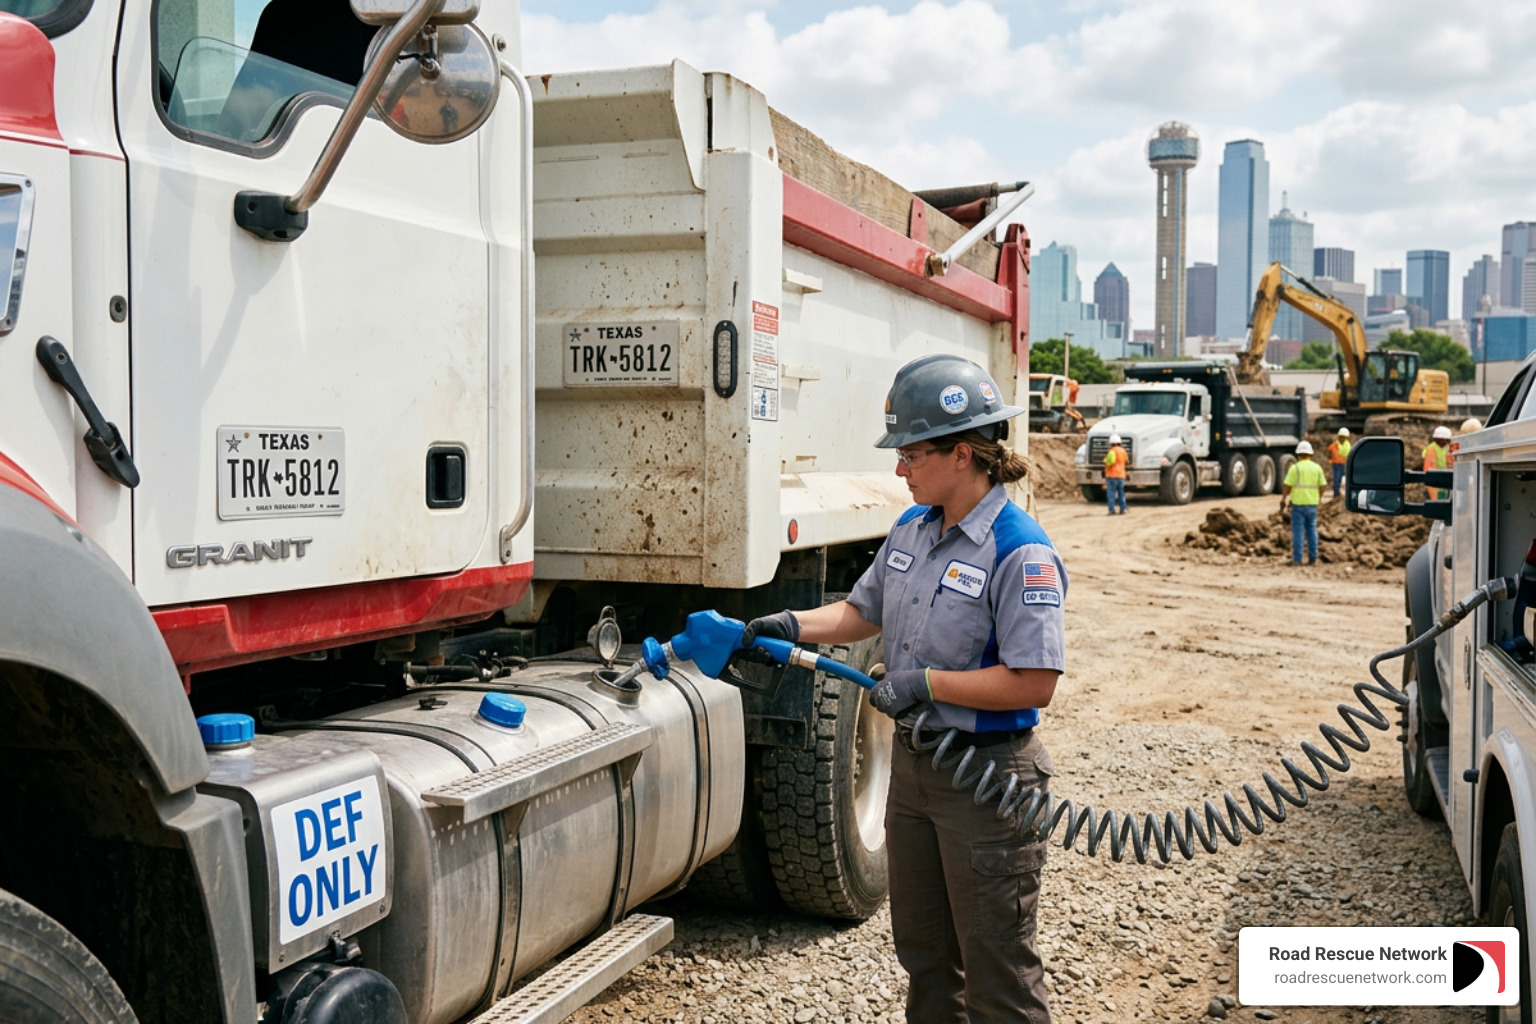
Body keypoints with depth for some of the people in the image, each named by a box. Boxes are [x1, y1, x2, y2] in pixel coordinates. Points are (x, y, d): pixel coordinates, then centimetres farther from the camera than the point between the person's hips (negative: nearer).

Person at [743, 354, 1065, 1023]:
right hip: (913, 762, 8)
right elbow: (863, 613, 18)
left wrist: (927, 683, -21)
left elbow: (1034, 683, -25)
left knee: (995, 965, 5)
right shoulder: (911, 531, 5)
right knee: (922, 948, 22)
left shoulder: (1020, 554, -21)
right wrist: (795, 626, 2)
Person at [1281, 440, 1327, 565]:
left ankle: (1297, 559, -1)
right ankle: (1313, 559, 10)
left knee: (1298, 531, -1)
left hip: (1298, 504, -4)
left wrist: (1283, 500, 1)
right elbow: (1322, 486, 5)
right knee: (1312, 530, 10)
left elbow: (1287, 486, -10)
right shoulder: (1317, 468, 4)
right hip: (1312, 504, 4)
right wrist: (1317, 499, 18)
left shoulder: (1295, 468, -8)